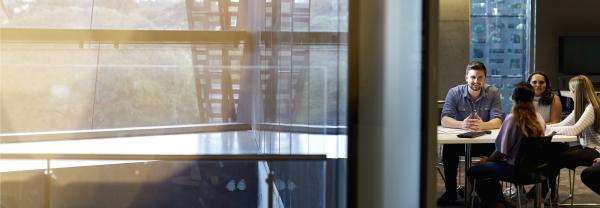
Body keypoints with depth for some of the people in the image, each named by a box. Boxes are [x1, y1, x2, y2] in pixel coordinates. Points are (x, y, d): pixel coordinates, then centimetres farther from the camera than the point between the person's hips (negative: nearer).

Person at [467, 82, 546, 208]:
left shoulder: (512, 119, -19)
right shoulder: (539, 119, -1)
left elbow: (501, 151, -17)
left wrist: (487, 160, 3)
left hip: (515, 169, -7)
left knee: (472, 172, 9)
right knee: (491, 166, 29)